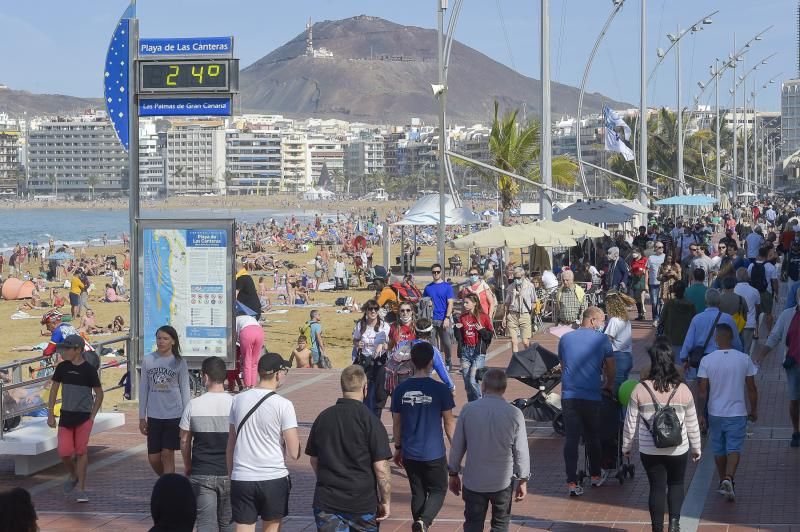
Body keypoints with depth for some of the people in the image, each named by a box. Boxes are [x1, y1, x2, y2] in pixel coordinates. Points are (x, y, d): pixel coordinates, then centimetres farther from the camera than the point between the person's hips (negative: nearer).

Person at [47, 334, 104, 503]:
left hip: (84, 416, -3)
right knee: (64, 453, -3)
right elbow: (54, 390, 9)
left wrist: (92, 416, -4)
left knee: (81, 452, -2)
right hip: (65, 415, 3)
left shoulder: (89, 370, -8)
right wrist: (50, 414, 5)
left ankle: (80, 489, 6)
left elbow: (99, 394, 0)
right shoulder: (62, 367, 0)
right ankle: (73, 476, 27)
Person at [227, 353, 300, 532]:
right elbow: (294, 453, -10)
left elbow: (230, 445, 11)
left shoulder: (239, 400, 4)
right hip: (274, 478, -3)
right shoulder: (283, 405, -9)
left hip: (241, 478, 3)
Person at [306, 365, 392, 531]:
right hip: (362, 503, -3)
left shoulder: (323, 417, 2)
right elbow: (381, 467, -14)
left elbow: (314, 460, 13)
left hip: (326, 500, 3)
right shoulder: (369, 420, -12)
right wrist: (386, 501, -3)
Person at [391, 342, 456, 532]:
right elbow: (449, 423, -5)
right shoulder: (440, 389, -12)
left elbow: (396, 423, 5)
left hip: (410, 454, 3)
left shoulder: (401, 389, -3)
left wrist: (398, 448, 18)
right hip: (434, 453, -3)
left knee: (418, 493, 17)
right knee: (438, 490, 10)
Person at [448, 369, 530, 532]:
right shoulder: (514, 414, -11)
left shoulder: (468, 410, -8)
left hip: (473, 481, 1)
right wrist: (523, 480, 7)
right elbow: (521, 451, -6)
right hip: (503, 481, 0)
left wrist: (453, 474, 13)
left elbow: (457, 446, -1)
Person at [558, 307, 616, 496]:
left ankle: (572, 483, -2)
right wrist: (609, 385, 26)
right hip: (591, 396, -2)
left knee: (571, 438, 2)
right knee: (592, 437, 15)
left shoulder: (565, 338, 10)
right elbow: (610, 368, 7)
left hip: (568, 395, 2)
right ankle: (595, 475, 30)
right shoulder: (601, 339, 0)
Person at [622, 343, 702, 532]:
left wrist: (626, 446, 11)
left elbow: (630, 423, -4)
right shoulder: (682, 390, -9)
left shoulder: (640, 389, -11)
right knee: (676, 484, 20)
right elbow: (692, 423, 0)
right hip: (678, 450, 1)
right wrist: (696, 448, 14)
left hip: (649, 450, 0)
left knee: (656, 488, 11)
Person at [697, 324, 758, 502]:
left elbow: (702, 391, -8)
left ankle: (723, 482, 28)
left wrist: (700, 414, 0)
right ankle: (729, 478, -20)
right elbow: (752, 389, 0)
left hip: (715, 413, 1)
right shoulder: (744, 359, -6)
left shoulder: (707, 360, -9)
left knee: (719, 449, 16)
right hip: (737, 413, -1)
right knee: (734, 449, 1)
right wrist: (754, 410, 13)